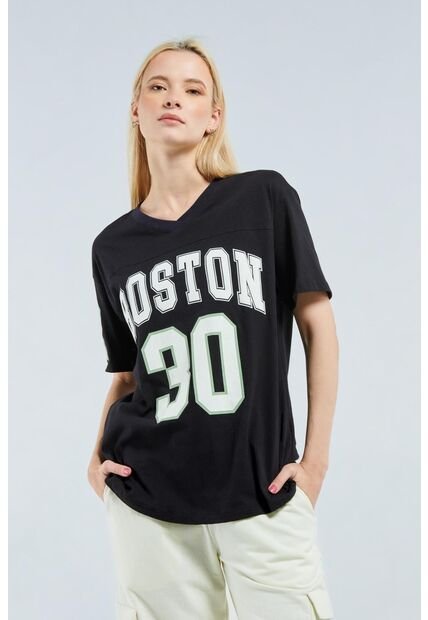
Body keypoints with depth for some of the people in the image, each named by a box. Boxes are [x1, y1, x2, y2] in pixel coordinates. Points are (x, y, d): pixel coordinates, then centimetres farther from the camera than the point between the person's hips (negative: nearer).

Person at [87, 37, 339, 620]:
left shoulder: (265, 198, -3)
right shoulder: (113, 245, 6)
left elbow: (318, 327, 0)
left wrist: (316, 457, -2)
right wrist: (100, 455, 2)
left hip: (262, 492, -2)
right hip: (147, 500, 2)